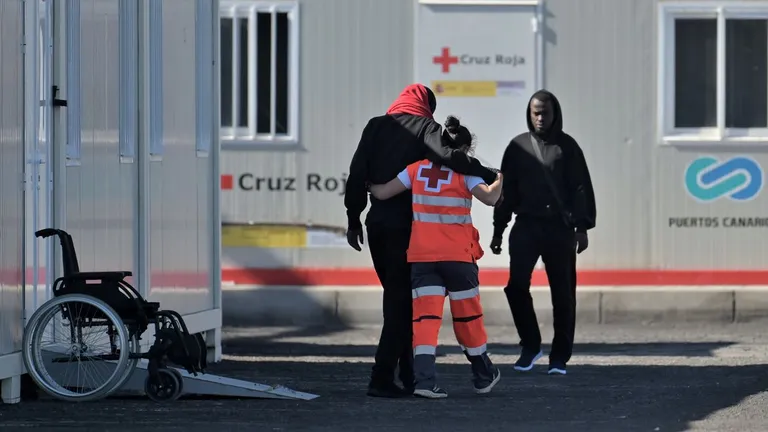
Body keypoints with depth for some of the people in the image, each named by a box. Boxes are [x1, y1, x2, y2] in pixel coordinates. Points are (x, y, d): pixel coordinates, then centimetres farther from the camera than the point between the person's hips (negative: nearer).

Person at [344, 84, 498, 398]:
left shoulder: (375, 127, 11)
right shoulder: (425, 128, -3)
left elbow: (357, 174, 6)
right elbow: (448, 156, -23)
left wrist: (353, 219, 9)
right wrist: (487, 175, -19)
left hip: (377, 223, 5)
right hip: (407, 225, -5)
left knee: (396, 295, 17)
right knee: (403, 298, -1)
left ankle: (408, 374, 21)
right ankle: (382, 377, -11)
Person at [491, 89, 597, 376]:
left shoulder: (567, 146, 3)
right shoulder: (518, 147, 8)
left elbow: (581, 189, 1)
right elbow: (507, 190, 12)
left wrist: (582, 227, -6)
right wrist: (498, 230, 10)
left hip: (559, 228, -1)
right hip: (526, 225, 1)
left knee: (563, 293, 0)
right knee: (516, 285, -11)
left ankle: (559, 356, 8)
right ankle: (530, 345, 6)